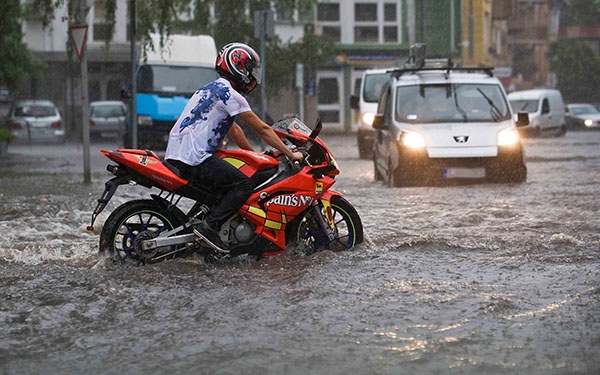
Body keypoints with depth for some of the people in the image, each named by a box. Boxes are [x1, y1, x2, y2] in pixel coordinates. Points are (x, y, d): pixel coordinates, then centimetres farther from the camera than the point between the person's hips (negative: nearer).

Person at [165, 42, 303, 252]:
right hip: (194, 159, -10)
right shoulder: (228, 94, -9)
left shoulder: (210, 89, 22)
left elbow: (233, 129, 32)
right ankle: (209, 227, -18)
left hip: (175, 155, 10)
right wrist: (290, 154, 0)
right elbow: (262, 130, -6)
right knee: (244, 185, -12)